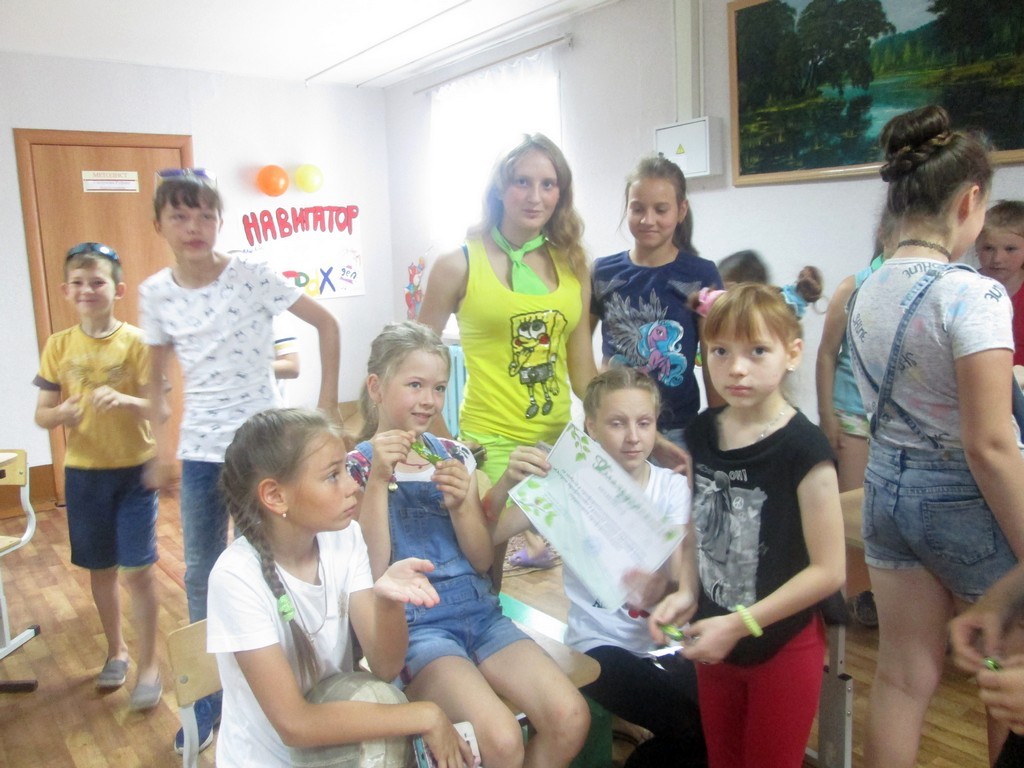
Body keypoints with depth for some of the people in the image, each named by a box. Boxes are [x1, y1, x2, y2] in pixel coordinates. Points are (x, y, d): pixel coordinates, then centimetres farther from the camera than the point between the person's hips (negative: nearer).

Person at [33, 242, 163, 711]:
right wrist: (61, 413, -21)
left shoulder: (137, 342, -9)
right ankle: (116, 650, 36)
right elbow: (42, 415, 2)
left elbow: (158, 409, -11)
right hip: (83, 474, 3)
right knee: (101, 570, 15)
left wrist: (124, 400, -30)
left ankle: (149, 664, 14)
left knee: (137, 571, -2)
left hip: (134, 470, -3)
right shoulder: (58, 346, 0)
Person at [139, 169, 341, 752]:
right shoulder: (156, 293, 1)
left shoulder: (254, 276, -10)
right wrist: (161, 451, 10)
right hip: (199, 450, 4)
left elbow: (327, 324, -5)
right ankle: (207, 694, 31)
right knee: (202, 575, 12)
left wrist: (328, 403, -7)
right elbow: (157, 377, 11)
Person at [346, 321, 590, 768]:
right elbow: (370, 575, -12)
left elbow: (483, 561, 8)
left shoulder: (454, 455, 9)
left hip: (480, 611, 5)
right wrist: (378, 479, -20)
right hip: (412, 624, -4)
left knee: (571, 718, -15)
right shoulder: (357, 466, -2)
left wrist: (459, 503, -11)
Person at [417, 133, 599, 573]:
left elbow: (581, 367, 12)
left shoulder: (572, 265, 7)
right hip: (490, 442, -4)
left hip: (559, 439, 4)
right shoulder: (459, 265, -4)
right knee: (482, 585, 5)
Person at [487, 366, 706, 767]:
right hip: (602, 644, -3)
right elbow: (486, 536, -14)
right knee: (692, 729, -20)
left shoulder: (673, 486, 0)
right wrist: (507, 483, -31)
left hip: (664, 639, 3)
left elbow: (684, 573, -11)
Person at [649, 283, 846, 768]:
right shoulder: (701, 433, -4)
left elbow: (828, 570, -19)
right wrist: (686, 593, -7)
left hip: (782, 647, -5)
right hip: (713, 637, 5)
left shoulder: (803, 449, -21)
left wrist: (739, 623, -18)